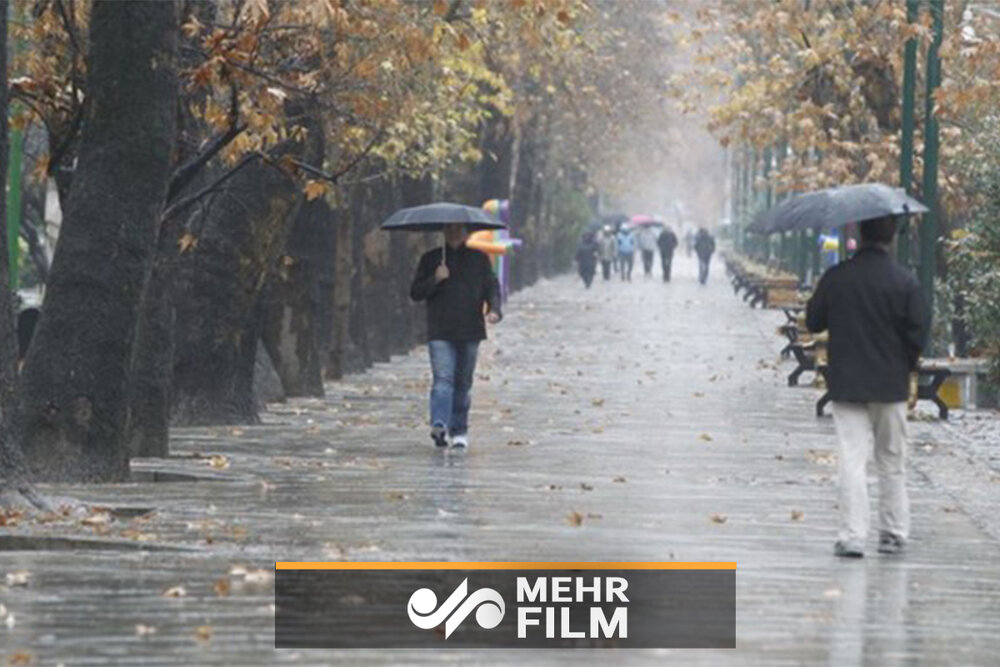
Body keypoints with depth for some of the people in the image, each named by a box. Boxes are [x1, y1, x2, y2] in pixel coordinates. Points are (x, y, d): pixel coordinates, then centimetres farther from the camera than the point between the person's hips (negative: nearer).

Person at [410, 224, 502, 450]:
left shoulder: (479, 259, 11)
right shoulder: (430, 259, 9)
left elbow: (492, 287, 9)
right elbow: (415, 293, 7)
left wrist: (493, 310, -11)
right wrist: (435, 280, -11)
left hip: (469, 331, 2)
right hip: (440, 332, -2)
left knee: (463, 384, 8)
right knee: (443, 380, -16)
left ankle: (459, 431, 17)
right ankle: (439, 426, -27)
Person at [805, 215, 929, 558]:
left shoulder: (836, 278, -6)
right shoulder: (904, 281, -9)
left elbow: (814, 322, 4)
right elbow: (919, 332, -7)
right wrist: (907, 365, 10)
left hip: (846, 385, 0)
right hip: (891, 385, 0)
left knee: (851, 461, 0)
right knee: (892, 463, 13)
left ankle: (852, 536, -8)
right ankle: (893, 533, 18)